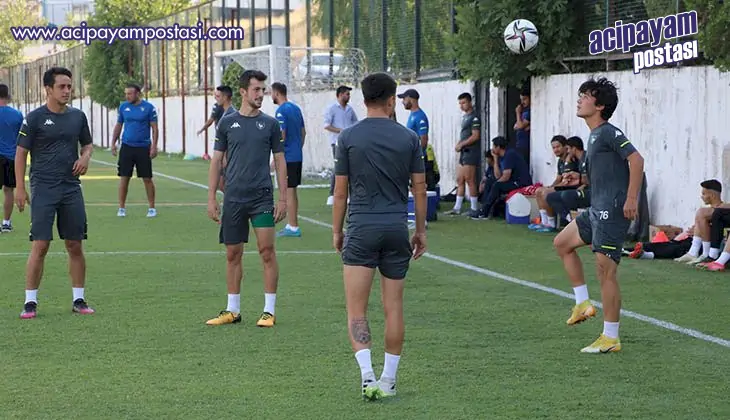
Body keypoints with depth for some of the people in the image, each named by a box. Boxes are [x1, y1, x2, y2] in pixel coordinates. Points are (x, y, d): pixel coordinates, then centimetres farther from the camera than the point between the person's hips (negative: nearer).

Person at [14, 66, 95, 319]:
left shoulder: (77, 116, 9)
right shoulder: (35, 118, -4)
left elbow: (87, 144, 22)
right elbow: (21, 153, -2)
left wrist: (85, 157, -2)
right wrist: (20, 188, -7)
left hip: (72, 189, 4)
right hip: (43, 191, -4)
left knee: (75, 246, 5)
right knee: (40, 246, -8)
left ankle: (78, 300, 14)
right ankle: (30, 302, -1)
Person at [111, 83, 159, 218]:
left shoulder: (148, 107, -4)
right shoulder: (123, 107, 5)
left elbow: (154, 128, -3)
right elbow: (118, 126, 13)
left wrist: (154, 146, -10)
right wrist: (113, 143, 8)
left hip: (143, 148, -2)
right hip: (127, 146, 2)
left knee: (147, 178, 1)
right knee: (124, 178, 1)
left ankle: (152, 208, 12)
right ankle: (122, 208, 8)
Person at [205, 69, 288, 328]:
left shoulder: (270, 124, 4)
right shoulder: (227, 123, 5)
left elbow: (280, 161, 6)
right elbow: (216, 160, 8)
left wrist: (283, 198, -1)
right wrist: (211, 198, 3)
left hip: (262, 197, -1)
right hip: (233, 198, 2)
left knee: (267, 251, -8)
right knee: (233, 254, 7)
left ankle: (269, 311, -1)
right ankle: (233, 310, 17)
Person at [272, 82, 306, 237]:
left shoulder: (282, 111, -14)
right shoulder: (296, 108, 13)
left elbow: (281, 136, -19)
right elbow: (303, 133, 18)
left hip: (288, 157, -9)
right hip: (297, 156, 9)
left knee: (289, 192, -5)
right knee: (292, 191, 15)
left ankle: (293, 228, -4)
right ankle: (292, 225, 20)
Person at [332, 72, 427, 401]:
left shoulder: (349, 138, -2)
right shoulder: (409, 138, 2)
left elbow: (340, 190, 1)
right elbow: (419, 188, 5)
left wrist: (336, 231, 11)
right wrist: (421, 231, 15)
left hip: (361, 229, -2)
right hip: (397, 229, 2)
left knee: (356, 311, -2)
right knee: (394, 308, 10)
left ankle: (367, 375, -18)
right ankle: (388, 380, 14)